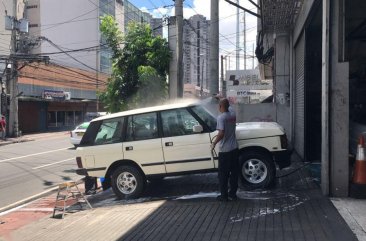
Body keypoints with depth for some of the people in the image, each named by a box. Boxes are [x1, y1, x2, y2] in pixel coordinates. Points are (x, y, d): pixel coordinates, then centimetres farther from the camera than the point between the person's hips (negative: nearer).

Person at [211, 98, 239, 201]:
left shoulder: (221, 117, -17)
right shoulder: (233, 114, 3)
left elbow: (221, 133, -26)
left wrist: (214, 143, -14)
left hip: (224, 150, -6)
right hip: (234, 148, 6)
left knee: (223, 174, 6)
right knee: (234, 172, 13)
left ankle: (224, 195, 12)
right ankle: (233, 193, 21)